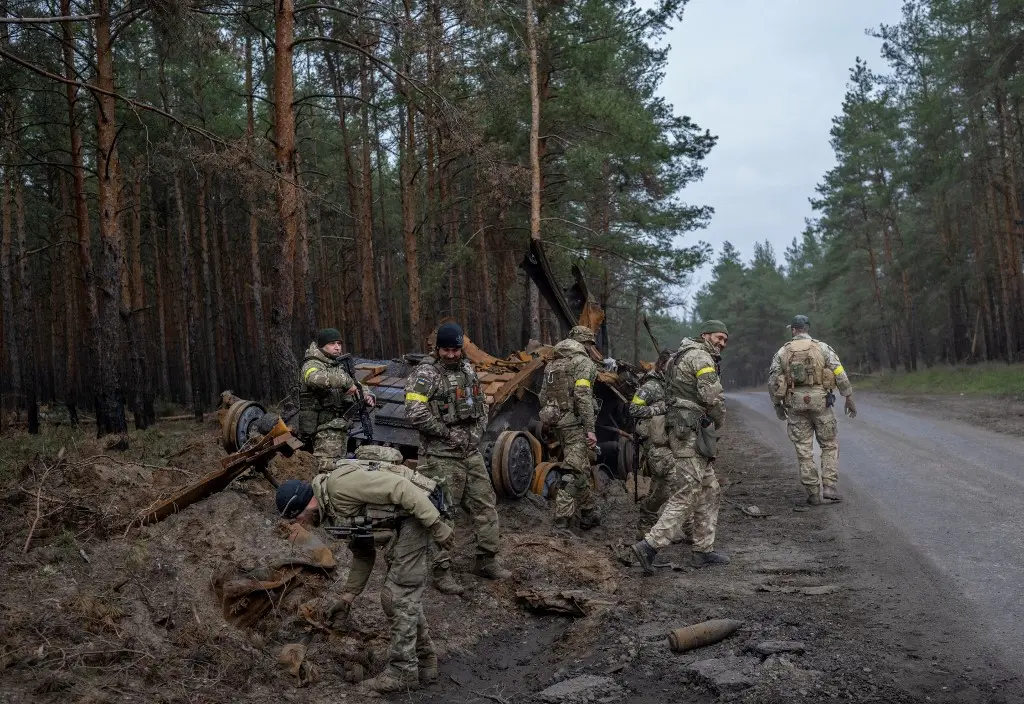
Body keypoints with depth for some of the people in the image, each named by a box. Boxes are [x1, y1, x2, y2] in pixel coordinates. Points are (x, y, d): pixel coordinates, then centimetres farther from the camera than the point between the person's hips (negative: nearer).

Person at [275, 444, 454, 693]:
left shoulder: (340, 483, -19)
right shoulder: (335, 509, 13)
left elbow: (400, 487, -24)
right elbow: (363, 551, 22)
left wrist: (436, 525, -23)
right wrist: (349, 593, 20)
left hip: (417, 516, -10)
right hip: (402, 523, 10)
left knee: (398, 596, -5)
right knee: (404, 596, 16)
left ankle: (403, 671, 3)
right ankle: (424, 663, 24)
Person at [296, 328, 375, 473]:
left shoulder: (340, 365, 18)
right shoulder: (312, 365, -10)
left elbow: (357, 386, 23)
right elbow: (316, 378, -35)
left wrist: (367, 395, 0)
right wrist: (346, 381, -37)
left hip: (340, 425, 9)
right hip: (325, 428, -9)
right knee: (329, 468, -14)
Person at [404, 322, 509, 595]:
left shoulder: (468, 369, 10)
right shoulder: (425, 374, -13)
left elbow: (481, 402, 21)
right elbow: (415, 413, -24)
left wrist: (478, 431, 6)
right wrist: (449, 433, -16)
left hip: (471, 452, 7)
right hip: (441, 456, -7)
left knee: (486, 505, 12)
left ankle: (486, 561, 25)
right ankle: (442, 572, 9)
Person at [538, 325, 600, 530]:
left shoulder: (552, 363, 16)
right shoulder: (583, 362, -8)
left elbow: (543, 396, 18)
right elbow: (583, 396, -18)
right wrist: (591, 429, -19)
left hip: (557, 422, 8)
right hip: (575, 423, -8)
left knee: (581, 469, 18)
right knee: (573, 472, -5)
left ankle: (589, 513, 25)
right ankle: (562, 519, -7)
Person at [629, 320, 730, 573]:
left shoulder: (683, 356, 22)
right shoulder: (700, 356, -9)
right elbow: (713, 396, -18)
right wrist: (719, 420, 1)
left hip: (685, 432, 11)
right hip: (691, 434, -11)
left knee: (709, 493, 15)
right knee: (686, 496, -11)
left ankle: (704, 550, 18)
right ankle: (649, 546, -13)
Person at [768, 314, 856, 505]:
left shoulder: (782, 352, 4)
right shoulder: (822, 347, -1)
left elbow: (773, 381, 4)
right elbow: (840, 374, -5)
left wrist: (777, 405, 14)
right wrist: (849, 398, 2)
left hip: (795, 404, 1)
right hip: (820, 402, -1)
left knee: (804, 450, 7)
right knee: (829, 446, 11)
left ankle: (814, 494, 9)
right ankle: (830, 489, 2)